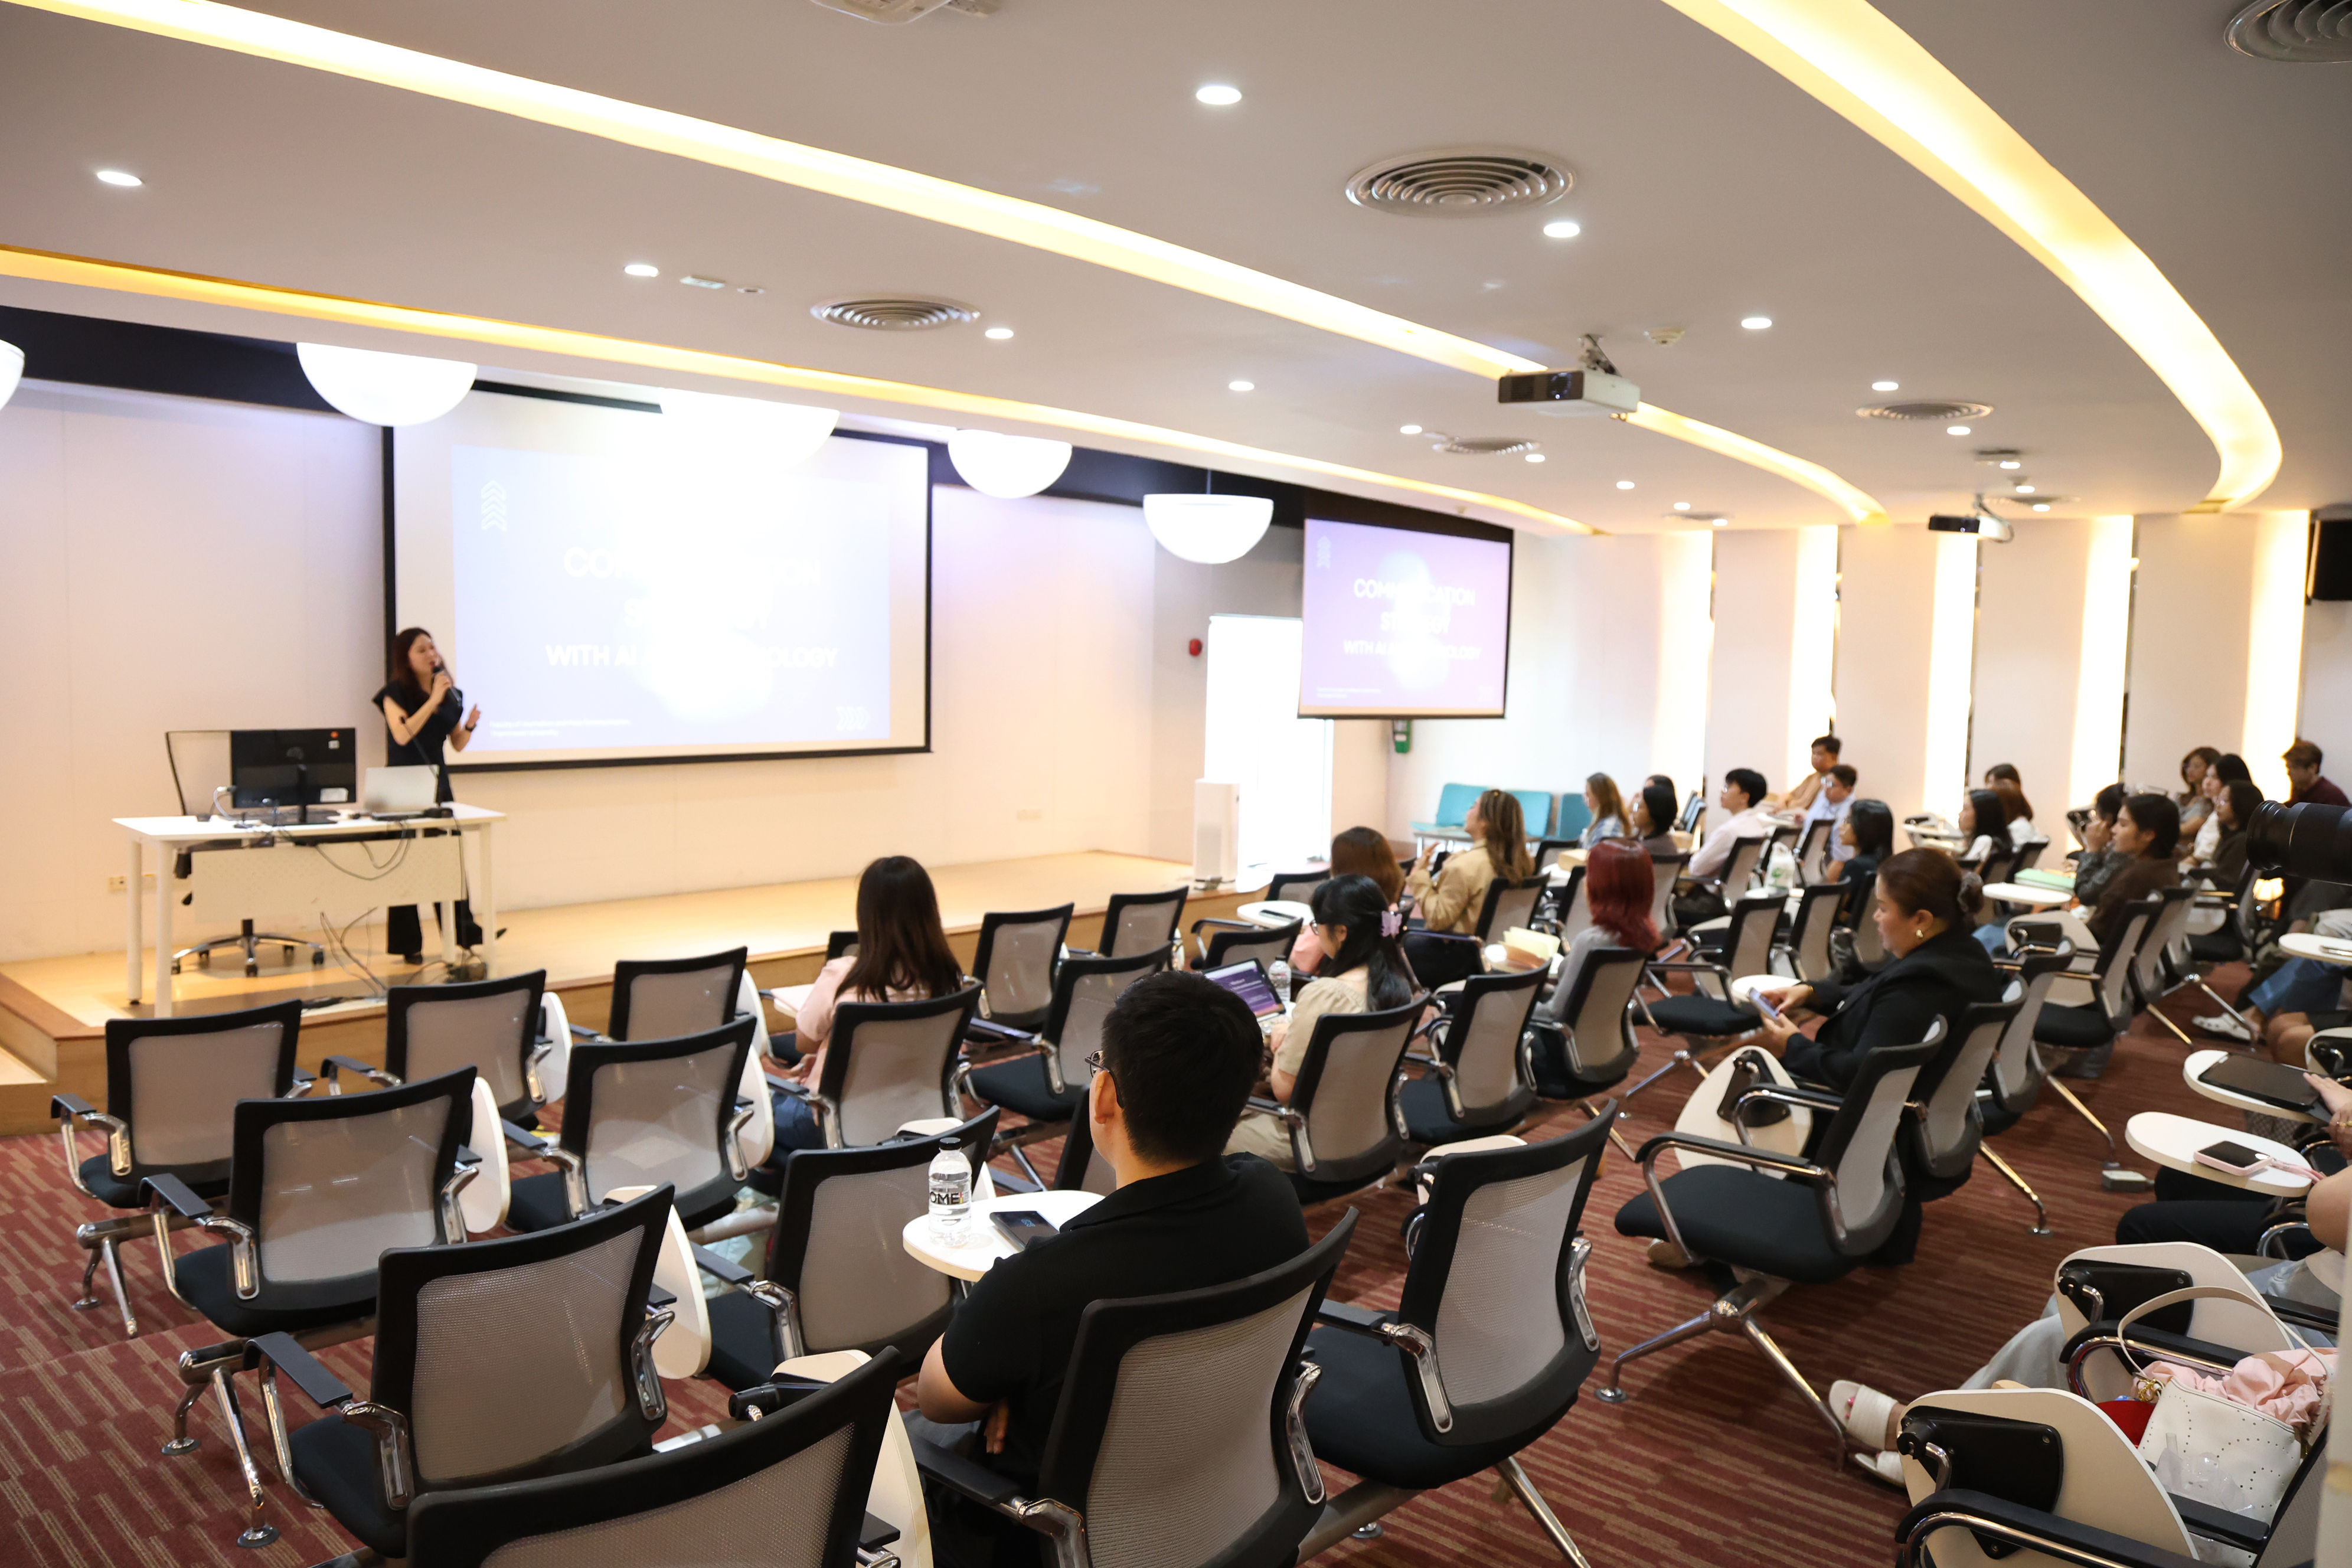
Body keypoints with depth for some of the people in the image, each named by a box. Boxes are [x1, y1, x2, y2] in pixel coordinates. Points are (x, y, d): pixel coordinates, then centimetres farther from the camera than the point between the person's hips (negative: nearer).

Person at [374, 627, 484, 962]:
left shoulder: (449, 693, 8)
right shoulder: (395, 693, -6)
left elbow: (458, 744, 11)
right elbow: (402, 735, -22)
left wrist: (471, 724, -9)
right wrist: (433, 700, -22)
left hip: (438, 782, 5)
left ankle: (463, 930, 10)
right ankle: (408, 945, 5)